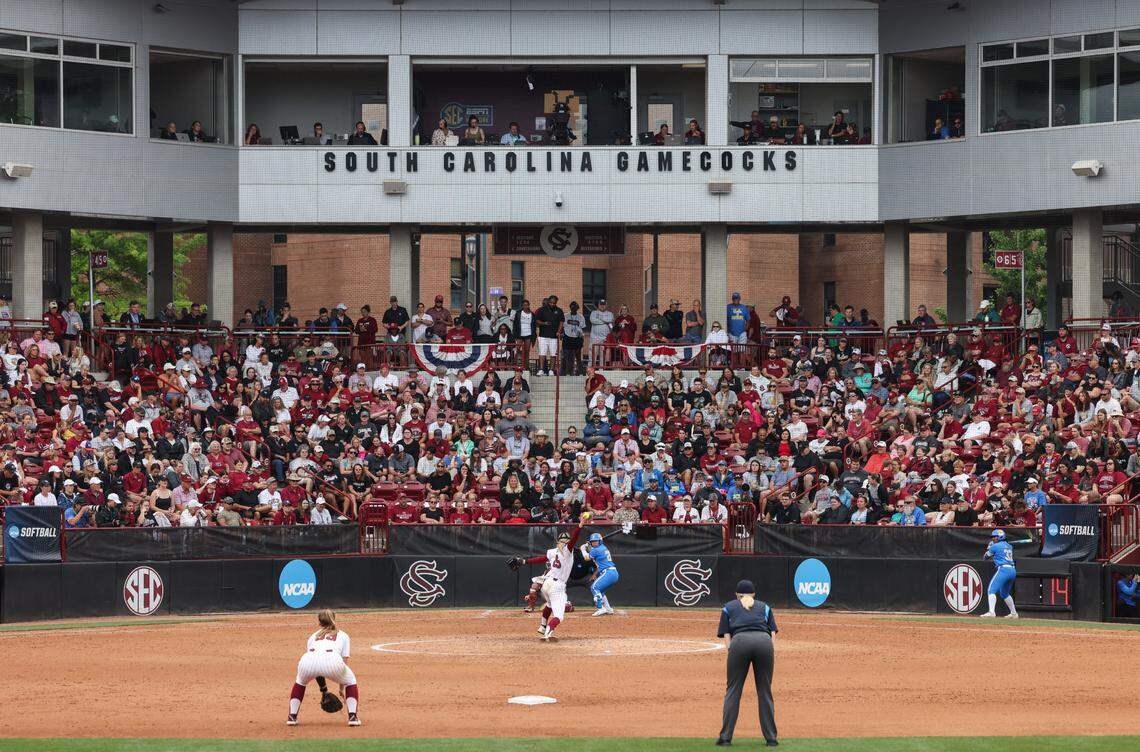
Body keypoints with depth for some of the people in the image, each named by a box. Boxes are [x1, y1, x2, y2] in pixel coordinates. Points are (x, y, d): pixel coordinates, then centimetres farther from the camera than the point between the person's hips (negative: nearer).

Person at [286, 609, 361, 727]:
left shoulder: (313, 636, 38)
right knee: (350, 680, 28)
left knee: (301, 681, 37)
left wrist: (323, 688, 46)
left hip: (308, 660, 2)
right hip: (332, 660, -2)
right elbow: (344, 661, 28)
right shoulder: (343, 635, 33)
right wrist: (342, 689, 35)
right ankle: (352, 716, 14)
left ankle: (292, 716, 27)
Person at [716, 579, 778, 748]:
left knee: (733, 690, 5)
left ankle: (726, 737, 3)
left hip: (740, 641, -1)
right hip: (764, 641, 1)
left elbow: (726, 635, 15)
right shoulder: (764, 607, 31)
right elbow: (773, 633, 18)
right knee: (765, 691, 9)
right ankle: (771, 738, 10)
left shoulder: (728, 607, 28)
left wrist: (731, 653, 8)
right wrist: (773, 656, 10)